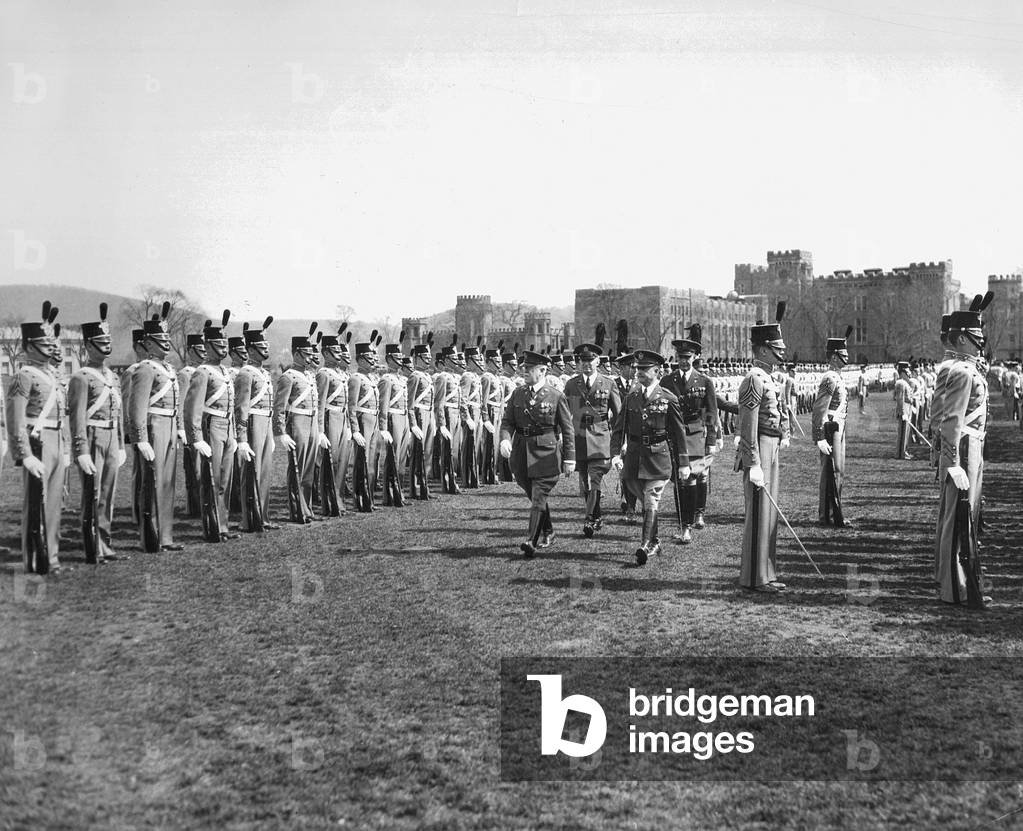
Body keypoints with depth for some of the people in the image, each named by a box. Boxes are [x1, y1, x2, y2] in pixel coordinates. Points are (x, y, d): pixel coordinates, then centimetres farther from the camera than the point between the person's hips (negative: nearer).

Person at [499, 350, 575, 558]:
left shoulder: (556, 396, -4)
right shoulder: (518, 393, 8)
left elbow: (567, 429, -2)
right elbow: (507, 421, 7)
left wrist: (570, 458, -4)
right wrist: (505, 439, -14)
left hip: (546, 453, -5)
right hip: (521, 452, 5)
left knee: (538, 497, -11)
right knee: (534, 496, 16)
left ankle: (531, 541, -16)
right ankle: (547, 533, 34)